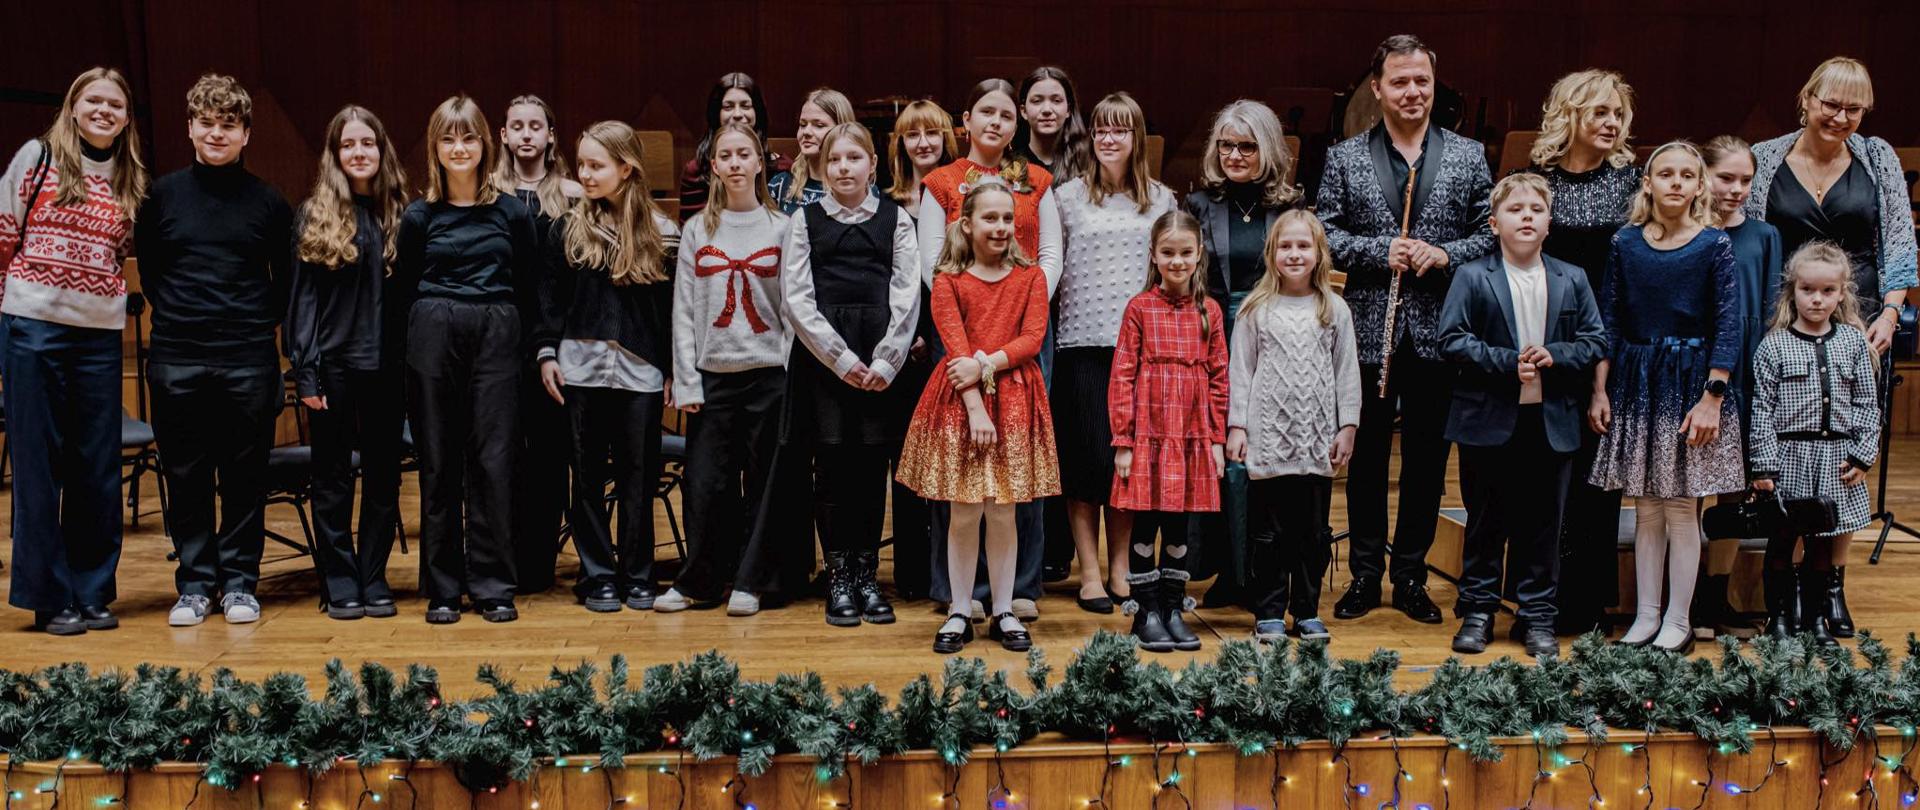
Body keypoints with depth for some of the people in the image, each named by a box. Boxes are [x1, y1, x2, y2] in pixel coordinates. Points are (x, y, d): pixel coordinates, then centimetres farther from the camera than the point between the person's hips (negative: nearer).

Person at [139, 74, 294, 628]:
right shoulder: (162, 195, 6)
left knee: (244, 478, 4)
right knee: (186, 479, 5)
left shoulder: (267, 203, 4)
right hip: (177, 360, 1)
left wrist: (261, 324, 3)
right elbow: (147, 270, 15)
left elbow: (287, 280, 11)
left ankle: (239, 582, 14)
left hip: (249, 362, -1)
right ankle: (194, 583, 15)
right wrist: (175, 316, 5)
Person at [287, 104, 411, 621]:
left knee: (383, 475, 7)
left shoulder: (399, 215, 6)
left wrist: (414, 364, -1)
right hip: (333, 363, -2)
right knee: (332, 477, 5)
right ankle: (339, 582, 13)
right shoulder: (314, 216, 1)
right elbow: (302, 297, -1)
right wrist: (304, 372, -7)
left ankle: (373, 578, 17)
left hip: (387, 365, 2)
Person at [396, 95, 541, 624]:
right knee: (438, 462, 3)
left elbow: (529, 284, 10)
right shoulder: (420, 216, 6)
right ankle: (443, 587, 11)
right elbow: (404, 287, 11)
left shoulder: (511, 212, 6)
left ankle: (493, 585, 7)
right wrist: (434, 321, 1)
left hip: (495, 338, 0)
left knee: (494, 460, -1)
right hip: (434, 337, 0)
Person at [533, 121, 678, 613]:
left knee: (638, 477, 4)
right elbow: (549, 296, 7)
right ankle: (598, 576, 14)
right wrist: (546, 353, -2)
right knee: (588, 476, 5)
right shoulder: (567, 229, 5)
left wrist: (675, 369, 1)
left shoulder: (662, 234, 2)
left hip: (641, 370, -1)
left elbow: (674, 308, 4)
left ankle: (637, 575, 15)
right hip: (580, 367, 1)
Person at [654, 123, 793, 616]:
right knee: (704, 482, 1)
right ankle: (697, 581, 13)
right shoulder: (697, 230, 8)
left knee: (764, 482, 3)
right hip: (712, 374, 1)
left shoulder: (782, 228, 4)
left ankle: (750, 581, 12)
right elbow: (684, 310, 5)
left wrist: (795, 373, -7)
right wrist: (685, 381, -2)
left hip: (769, 373, -1)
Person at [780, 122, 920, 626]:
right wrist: (842, 359, -9)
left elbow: (906, 296, 3)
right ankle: (839, 578, 7)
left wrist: (885, 362, -9)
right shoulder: (805, 220, 7)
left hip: (882, 361, 1)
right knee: (832, 463, -1)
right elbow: (797, 299, -1)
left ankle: (866, 574, 11)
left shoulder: (895, 221, 9)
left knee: (872, 464, 2)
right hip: (822, 355, -1)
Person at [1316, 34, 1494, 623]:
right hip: (1369, 331, -1)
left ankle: (1410, 575, 20)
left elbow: (1491, 234, 4)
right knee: (1367, 457, 7)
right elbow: (1323, 234, -1)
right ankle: (1365, 574, 19)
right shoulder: (1344, 158, 3)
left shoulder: (1468, 157, 6)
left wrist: (1446, 254, -13)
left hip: (1439, 332, 1)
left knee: (1427, 459, 8)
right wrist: (1380, 251, -14)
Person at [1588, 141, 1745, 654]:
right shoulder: (1625, 244, 3)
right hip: (1636, 384, 3)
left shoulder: (1715, 245, -4)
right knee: (1645, 509, 9)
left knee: (1681, 510, 2)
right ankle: (1646, 616, 18)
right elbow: (1608, 323, 5)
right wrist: (1600, 391, 1)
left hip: (1690, 384, -2)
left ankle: (1678, 622, 12)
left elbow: (1729, 325, -7)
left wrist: (1711, 399, -12)